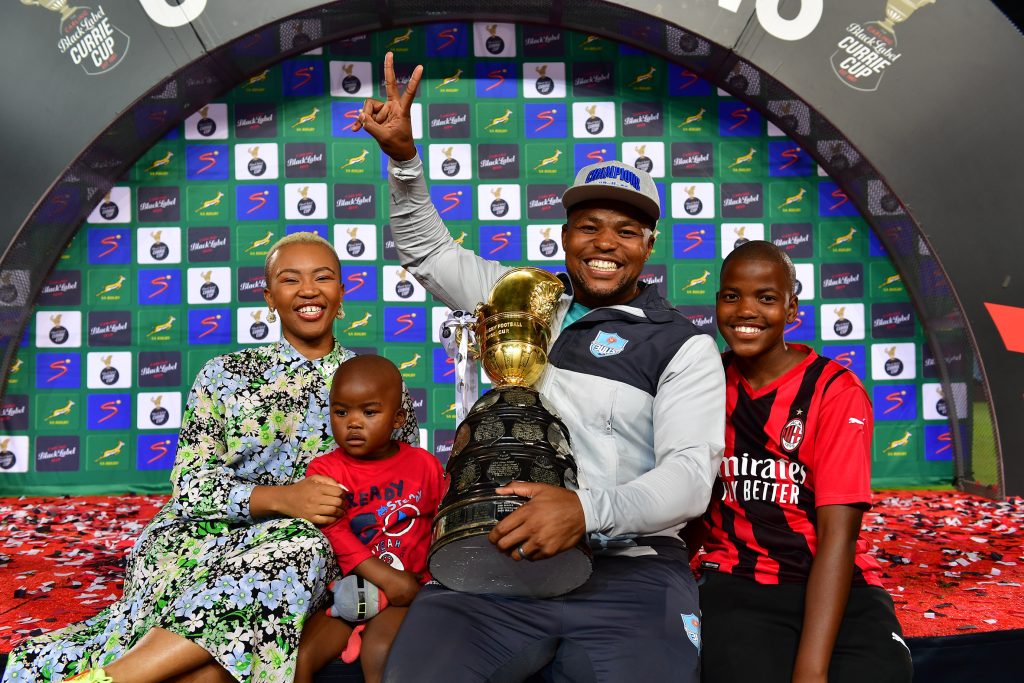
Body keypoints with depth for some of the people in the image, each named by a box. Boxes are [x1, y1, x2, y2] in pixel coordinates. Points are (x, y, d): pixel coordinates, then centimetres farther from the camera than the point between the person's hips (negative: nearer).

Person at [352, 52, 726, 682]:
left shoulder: (684, 346, 5)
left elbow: (690, 473, -6)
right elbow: (429, 252, 22)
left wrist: (586, 510, -23)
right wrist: (404, 159, 6)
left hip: (630, 570, -1)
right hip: (495, 559, 2)